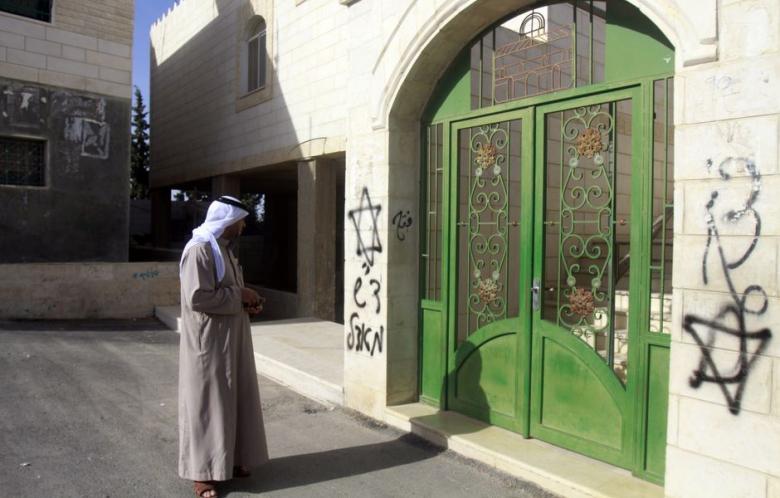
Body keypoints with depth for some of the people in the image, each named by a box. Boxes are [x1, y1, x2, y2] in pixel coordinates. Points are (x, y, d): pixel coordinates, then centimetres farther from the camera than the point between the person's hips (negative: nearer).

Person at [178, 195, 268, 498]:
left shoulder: (224, 248, 12)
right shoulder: (199, 250, -18)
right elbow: (197, 298, -26)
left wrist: (245, 301, 2)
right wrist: (240, 295, -17)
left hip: (230, 340, 9)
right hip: (208, 342, -9)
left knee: (231, 400, 15)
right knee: (206, 404, 2)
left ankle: (228, 459, 29)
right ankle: (201, 472, 15)